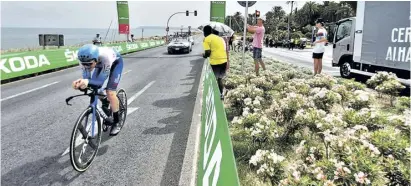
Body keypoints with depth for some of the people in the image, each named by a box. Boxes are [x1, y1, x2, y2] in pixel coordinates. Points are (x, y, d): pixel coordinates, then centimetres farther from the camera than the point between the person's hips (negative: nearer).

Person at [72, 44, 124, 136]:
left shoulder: (105, 57, -44)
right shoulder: (85, 60, -32)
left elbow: (100, 82, -40)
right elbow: (86, 78, -27)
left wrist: (88, 82, -61)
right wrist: (81, 83, -51)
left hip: (115, 62, -5)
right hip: (101, 63, 5)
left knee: (110, 93, -16)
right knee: (94, 87, -4)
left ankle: (116, 123, 1)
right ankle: (106, 103, 28)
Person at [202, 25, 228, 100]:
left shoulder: (206, 39, -2)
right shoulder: (220, 38, 20)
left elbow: (208, 53, -10)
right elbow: (225, 50, 16)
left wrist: (204, 55, 10)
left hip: (215, 62, -7)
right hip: (224, 61, 7)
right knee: (219, 79, 23)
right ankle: (221, 94, 30)